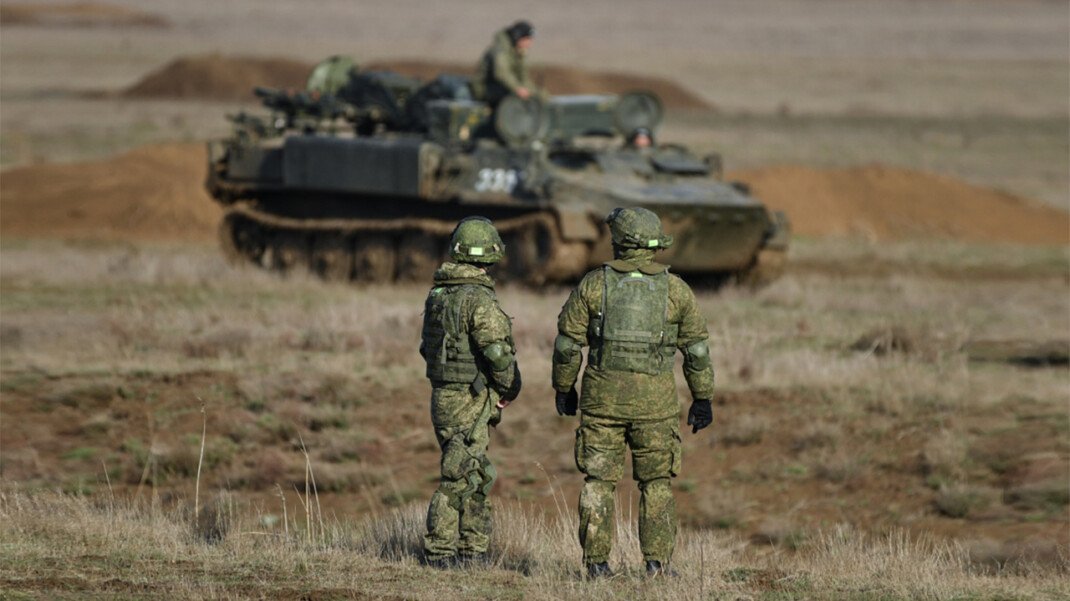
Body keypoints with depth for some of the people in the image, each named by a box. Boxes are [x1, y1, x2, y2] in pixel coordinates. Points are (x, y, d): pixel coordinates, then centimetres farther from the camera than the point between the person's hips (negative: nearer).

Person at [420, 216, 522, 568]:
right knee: (459, 478, -3)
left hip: (443, 395, 8)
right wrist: (509, 389, -5)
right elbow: (498, 351, -23)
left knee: (476, 476, 16)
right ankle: (440, 552, -1)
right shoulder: (479, 300, -18)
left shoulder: (437, 296, 9)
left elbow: (428, 347, 16)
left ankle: (472, 549, 20)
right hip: (470, 403, -8)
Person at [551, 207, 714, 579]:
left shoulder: (594, 284, -2)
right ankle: (657, 562, 3)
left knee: (598, 481, 7)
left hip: (602, 397, 0)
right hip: (655, 401, 0)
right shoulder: (676, 289, 1)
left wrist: (563, 388, 13)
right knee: (656, 484, 9)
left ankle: (597, 562, 4)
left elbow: (568, 343, 1)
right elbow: (697, 350, 3)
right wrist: (702, 399, 11)